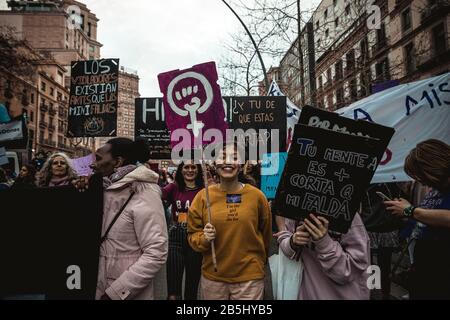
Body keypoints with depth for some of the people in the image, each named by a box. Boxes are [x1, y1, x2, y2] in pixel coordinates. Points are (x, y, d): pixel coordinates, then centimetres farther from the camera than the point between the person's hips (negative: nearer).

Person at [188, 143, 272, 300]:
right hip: (212, 277, 1)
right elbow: (192, 234, 3)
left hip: (249, 276, -1)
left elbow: (265, 234, 8)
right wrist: (204, 238, -17)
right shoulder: (203, 196, -4)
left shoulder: (257, 195, -5)